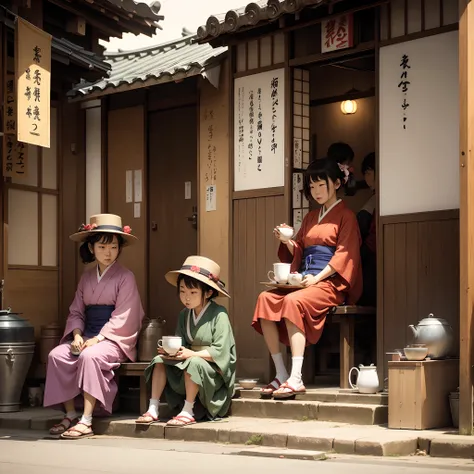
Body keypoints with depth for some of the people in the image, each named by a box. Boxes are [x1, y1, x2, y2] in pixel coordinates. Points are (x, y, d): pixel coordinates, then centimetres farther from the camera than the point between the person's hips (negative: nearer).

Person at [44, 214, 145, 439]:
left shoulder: (125, 277, -4)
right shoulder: (86, 277, 13)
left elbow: (121, 318, -12)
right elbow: (76, 311, 11)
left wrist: (97, 339, -20)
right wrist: (77, 335, -9)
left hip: (115, 338, -6)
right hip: (88, 335, 6)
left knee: (90, 356, -35)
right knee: (57, 355, -20)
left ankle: (86, 422, -31)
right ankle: (70, 415, -13)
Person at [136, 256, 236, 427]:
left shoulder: (219, 315, -15)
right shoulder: (184, 315, 6)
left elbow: (220, 351, -22)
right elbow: (180, 343, 2)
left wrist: (192, 354, -28)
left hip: (215, 369, -7)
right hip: (188, 364, 7)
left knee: (193, 363, -35)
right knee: (160, 361, -9)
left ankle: (187, 412, -27)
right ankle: (153, 409, -11)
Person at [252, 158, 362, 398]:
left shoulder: (345, 216, 3)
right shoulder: (310, 218, 24)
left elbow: (344, 254, -8)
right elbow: (298, 252, 23)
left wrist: (317, 278, -17)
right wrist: (287, 241, 1)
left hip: (330, 283, -7)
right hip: (304, 280, 7)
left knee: (293, 301, -35)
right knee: (266, 299, -20)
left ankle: (296, 379, -37)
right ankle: (281, 374, -21)